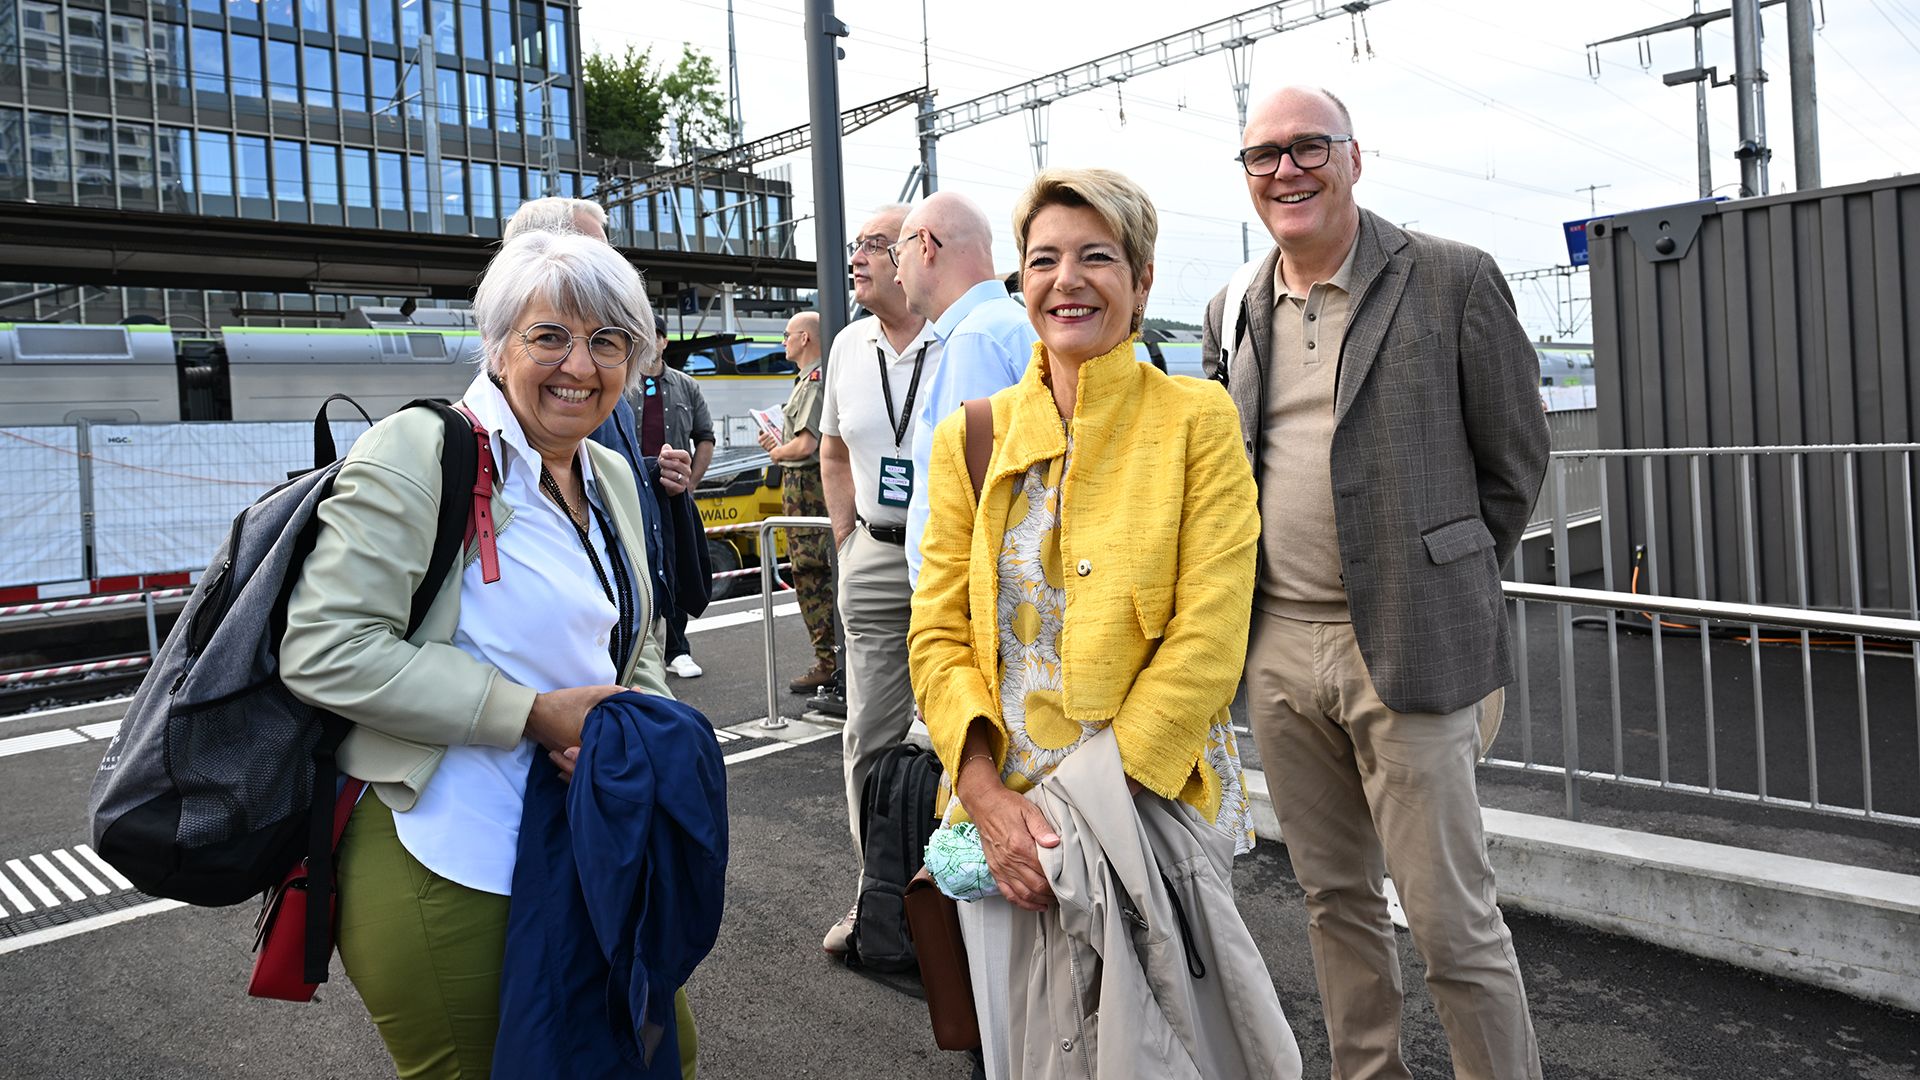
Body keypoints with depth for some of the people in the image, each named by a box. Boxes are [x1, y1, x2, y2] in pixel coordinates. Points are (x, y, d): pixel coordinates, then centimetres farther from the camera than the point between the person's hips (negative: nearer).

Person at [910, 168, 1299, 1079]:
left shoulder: (1196, 421, -4)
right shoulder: (971, 438, 5)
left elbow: (1204, 642, -10)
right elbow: (939, 635, 2)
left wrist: (1092, 802, -16)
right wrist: (989, 797, -11)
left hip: (1159, 801, -2)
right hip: (1004, 814, 3)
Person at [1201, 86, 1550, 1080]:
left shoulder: (1452, 280, -4)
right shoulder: (1232, 310, 10)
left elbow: (1514, 457, 2)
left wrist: (1439, 585, 6)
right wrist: (1235, 609, 12)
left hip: (1405, 648, -4)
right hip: (1277, 647, 5)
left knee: (1451, 917, 1)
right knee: (1334, 897, 17)